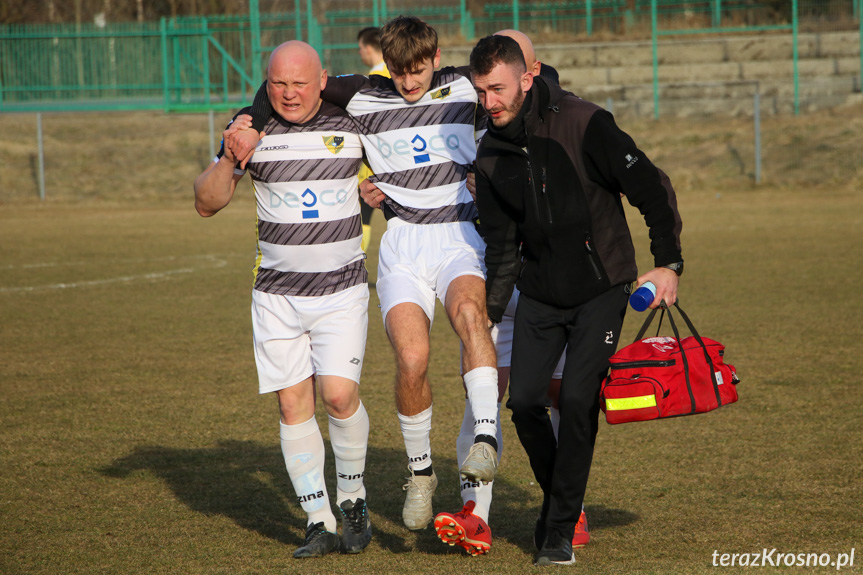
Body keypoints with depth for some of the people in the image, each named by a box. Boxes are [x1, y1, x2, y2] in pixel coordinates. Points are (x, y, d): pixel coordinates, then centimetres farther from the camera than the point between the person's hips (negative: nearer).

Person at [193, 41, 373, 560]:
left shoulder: (352, 124, -3)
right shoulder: (252, 129, -2)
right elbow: (208, 203, 1)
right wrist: (230, 158, -16)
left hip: (343, 288, -1)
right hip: (277, 294, 1)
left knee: (339, 395, -14)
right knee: (294, 405, -1)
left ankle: (353, 498, 10)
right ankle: (320, 522, 6)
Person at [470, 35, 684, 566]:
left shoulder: (584, 125, -17)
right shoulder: (491, 156, 0)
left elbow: (652, 188, -13)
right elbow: (502, 243, 10)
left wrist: (668, 262, -19)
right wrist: (489, 316, 7)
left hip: (600, 288, -5)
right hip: (540, 293, 5)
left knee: (578, 401, -14)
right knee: (524, 400, -5)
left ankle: (561, 529, -4)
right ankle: (557, 498, 21)